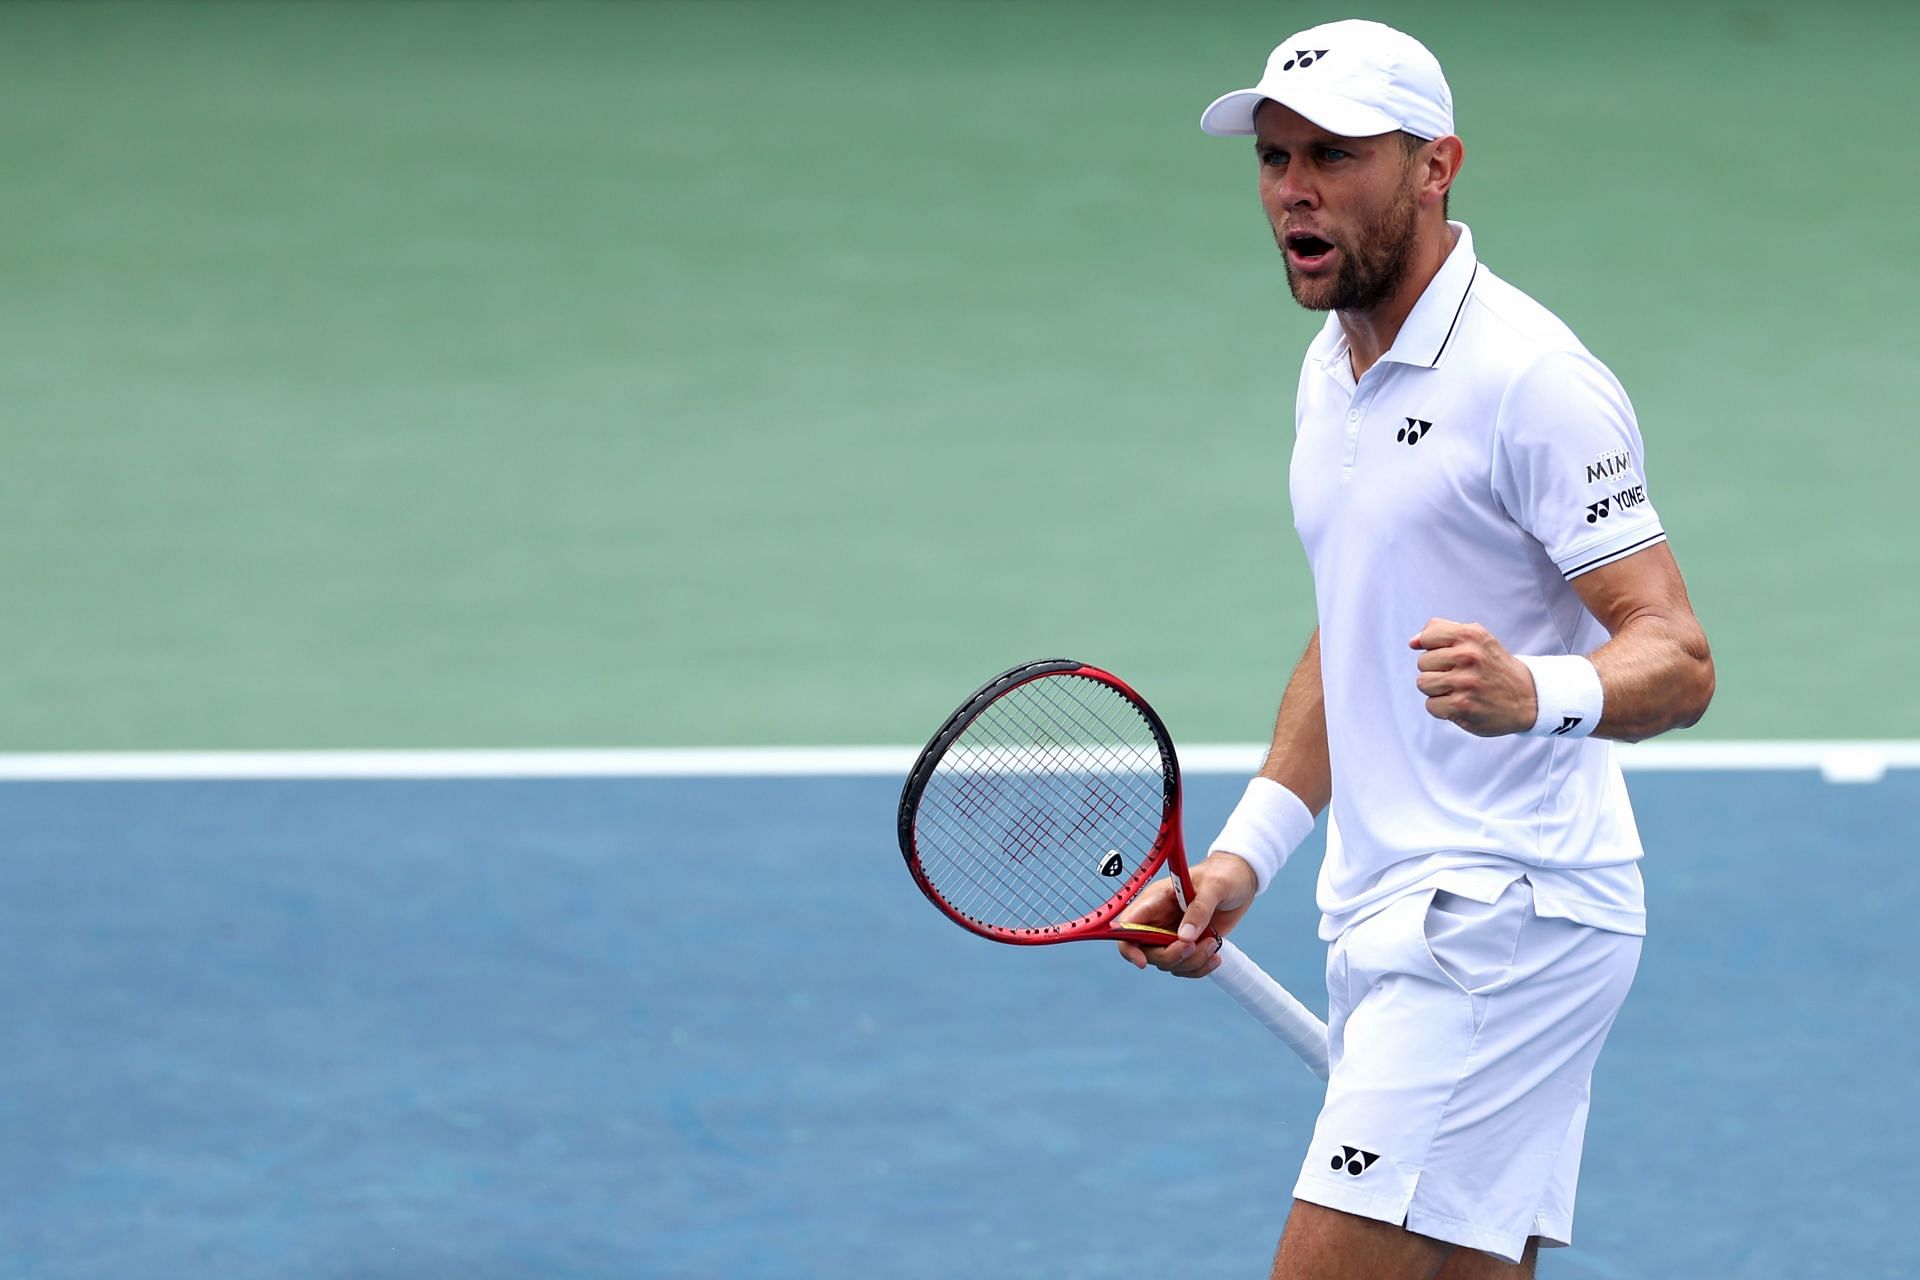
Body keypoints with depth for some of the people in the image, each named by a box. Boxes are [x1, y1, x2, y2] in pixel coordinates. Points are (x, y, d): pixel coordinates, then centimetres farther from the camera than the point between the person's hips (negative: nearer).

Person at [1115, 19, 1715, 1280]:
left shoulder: (1532, 379, -14)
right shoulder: (1332, 372, 14)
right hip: (1387, 922, 9)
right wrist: (1246, 853, 17)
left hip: (1508, 914, -9)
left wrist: (1534, 692, -39)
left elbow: (1676, 661, -18)